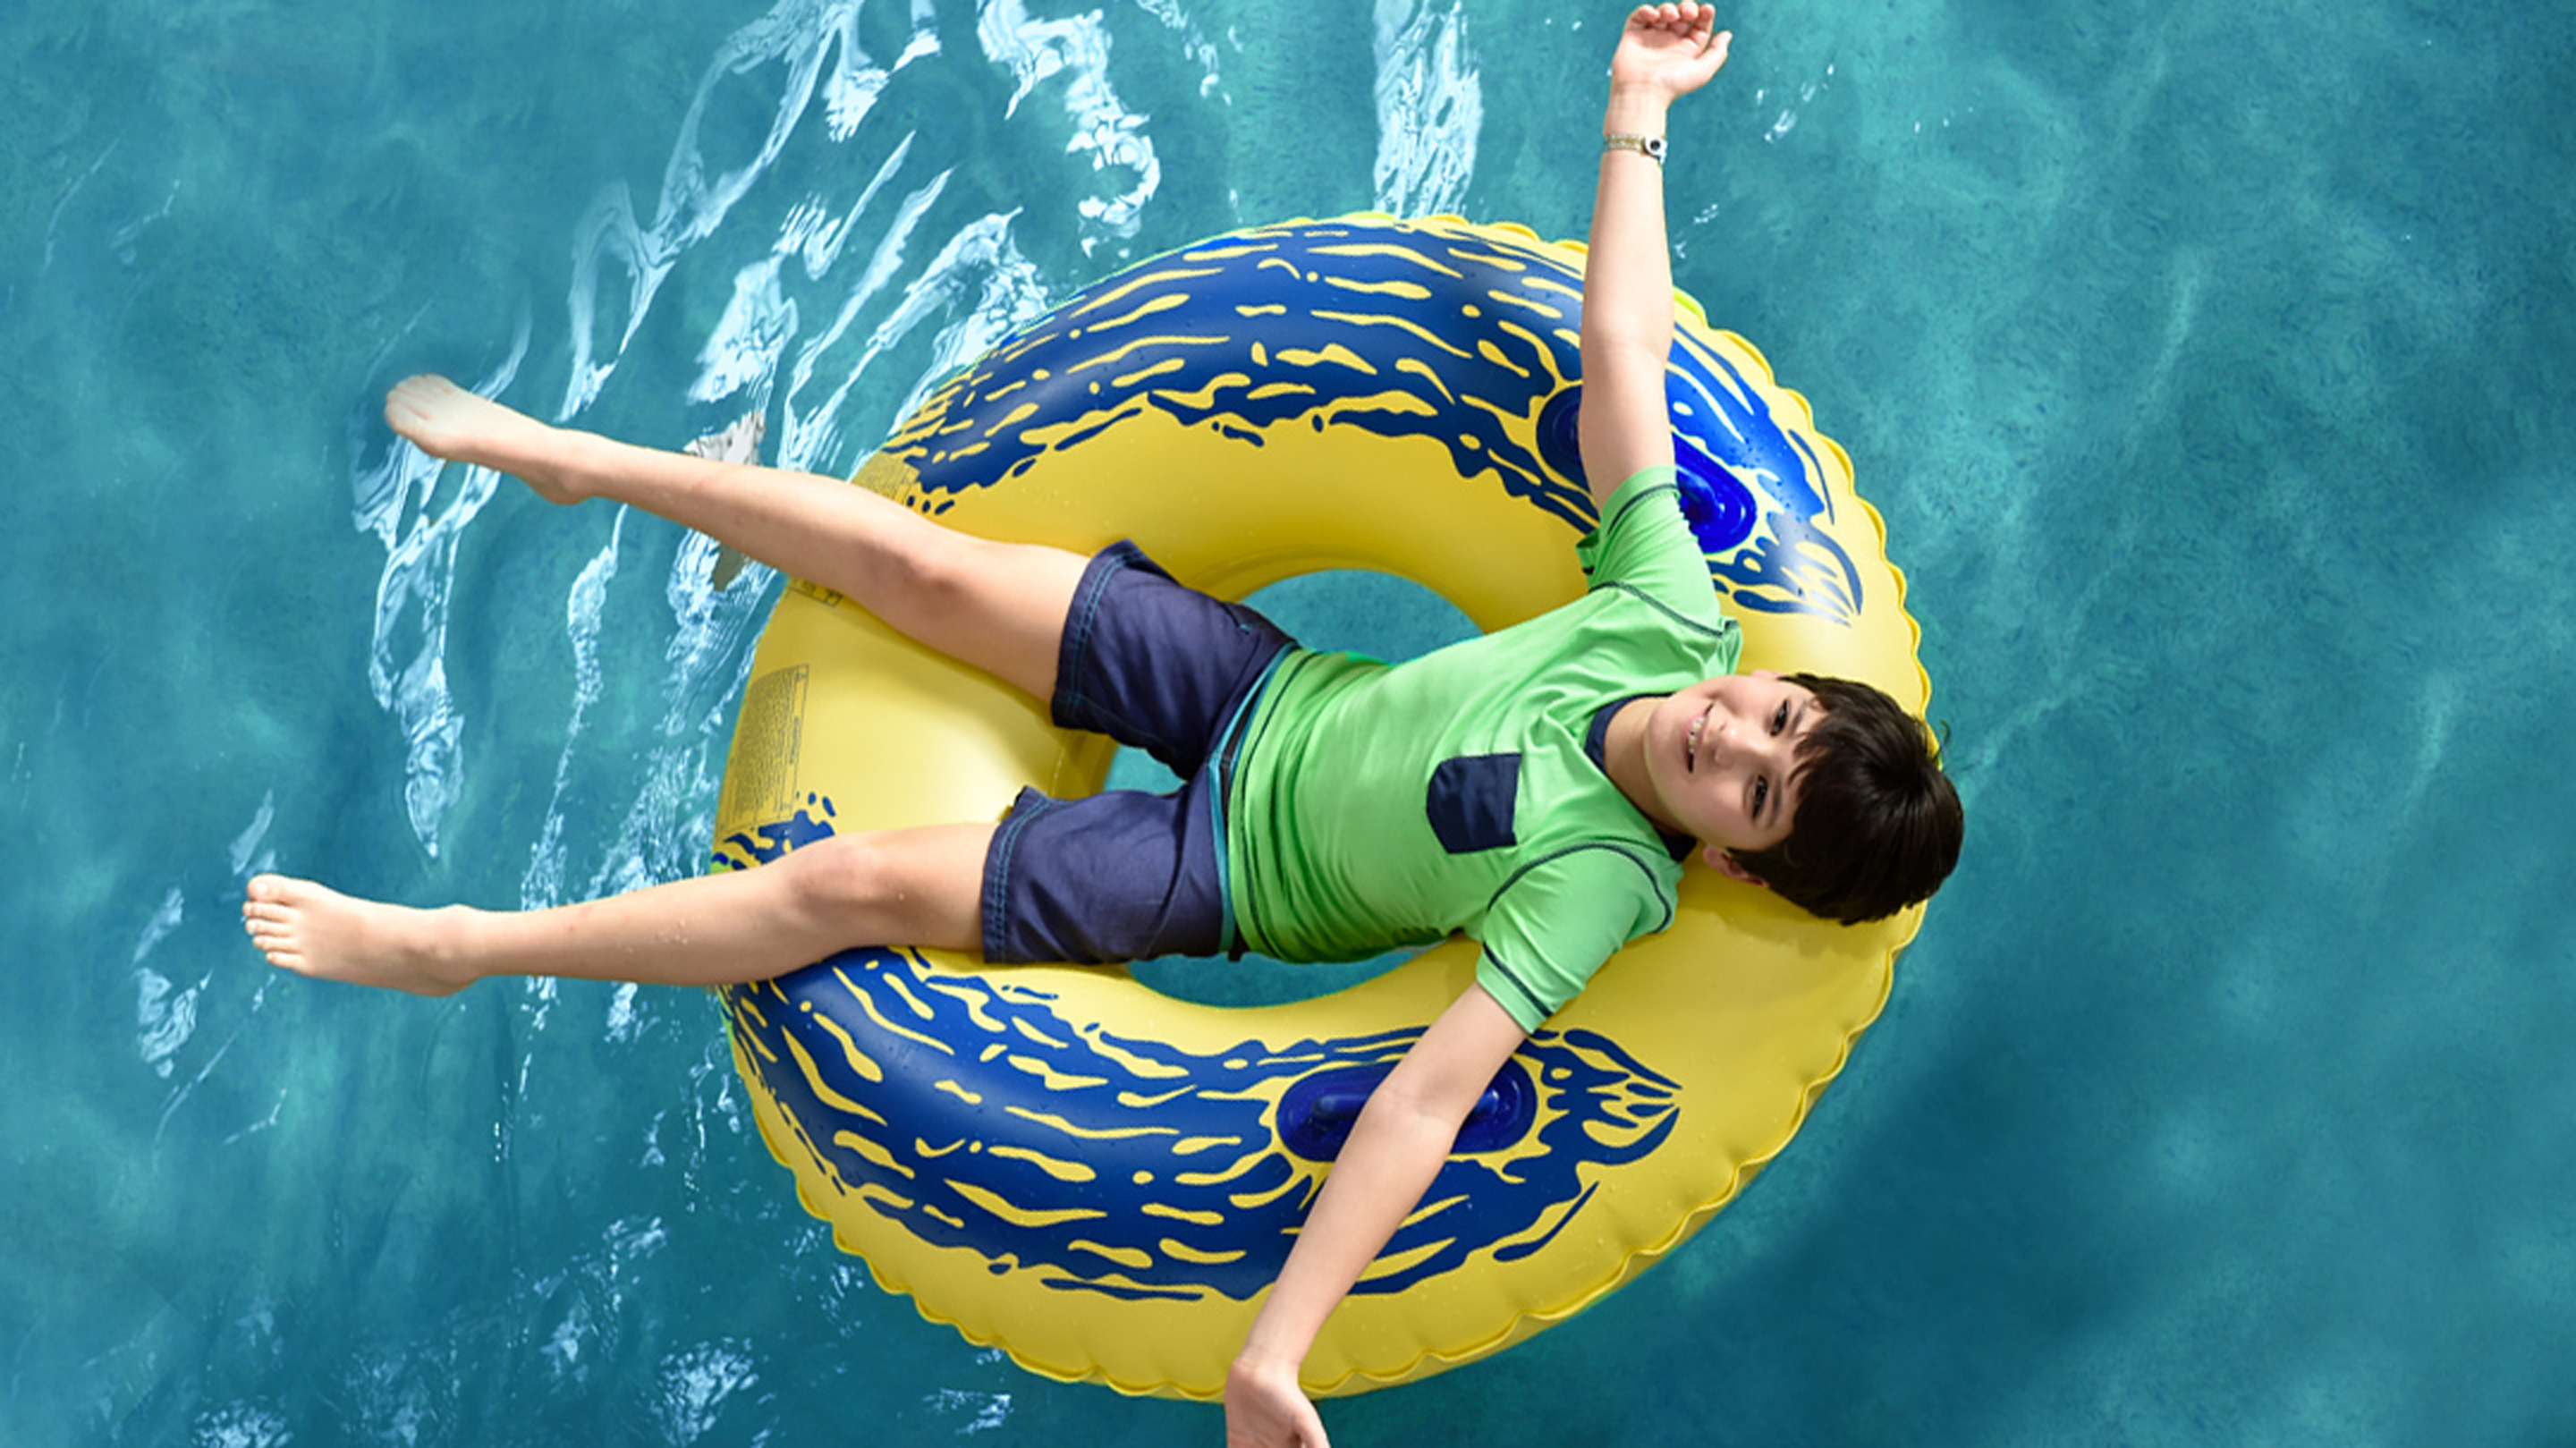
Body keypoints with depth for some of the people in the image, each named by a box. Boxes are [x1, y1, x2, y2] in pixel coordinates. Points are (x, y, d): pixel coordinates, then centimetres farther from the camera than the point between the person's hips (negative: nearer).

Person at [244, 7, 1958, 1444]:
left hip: (1226, 869, -4)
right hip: (1261, 685, 5)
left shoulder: (1605, 886, -29)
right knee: (918, 561, -4)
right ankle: (574, 456, 21)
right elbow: (1620, 354, -10)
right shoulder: (1674, 618, -16)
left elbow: (1434, 1092, -36)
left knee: (848, 885, -12)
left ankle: (457, 945, 7)